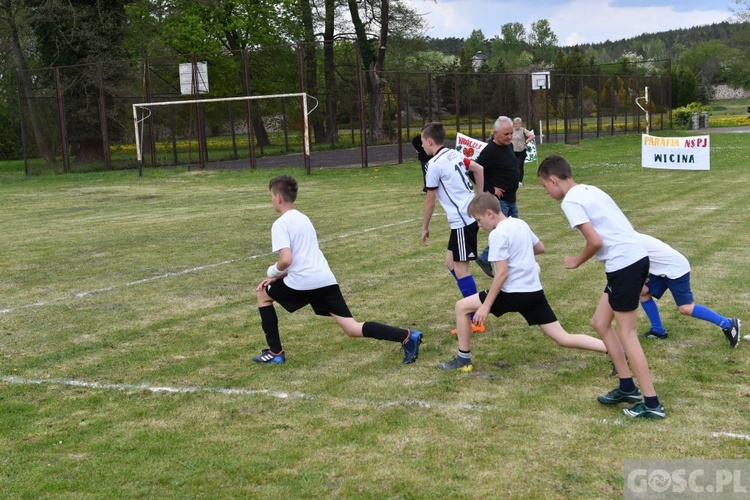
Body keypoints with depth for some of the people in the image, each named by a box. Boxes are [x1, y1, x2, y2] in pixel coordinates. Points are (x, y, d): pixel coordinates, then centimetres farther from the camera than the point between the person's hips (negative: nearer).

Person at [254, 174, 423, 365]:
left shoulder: (280, 224, -4)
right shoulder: (303, 218, 23)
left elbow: (286, 259, -17)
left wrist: (273, 271, 4)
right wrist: (278, 277, 26)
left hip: (304, 283, -7)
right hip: (326, 280, 7)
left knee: (263, 295, 20)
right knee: (352, 329, 2)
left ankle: (275, 352, 19)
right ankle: (407, 336, -15)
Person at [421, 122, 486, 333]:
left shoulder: (434, 164, -12)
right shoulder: (454, 154, 11)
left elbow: (430, 201, -7)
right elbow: (479, 169, 20)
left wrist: (425, 228, 5)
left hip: (462, 220, -9)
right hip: (470, 212, 9)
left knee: (460, 268, -3)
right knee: (451, 262, 15)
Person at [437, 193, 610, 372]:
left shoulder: (497, 234, -13)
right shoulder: (520, 223, 10)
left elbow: (502, 273, -18)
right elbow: (540, 248, 25)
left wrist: (486, 305, -15)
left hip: (514, 294, -8)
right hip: (535, 291, 8)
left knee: (462, 306, 5)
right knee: (564, 338, 9)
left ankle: (463, 359, 10)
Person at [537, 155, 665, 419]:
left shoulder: (570, 201, -10)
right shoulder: (589, 190, 18)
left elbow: (595, 241, -16)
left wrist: (577, 261, 3)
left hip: (624, 263, -9)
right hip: (635, 258, 9)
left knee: (627, 334, 0)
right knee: (600, 322, 17)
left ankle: (652, 404, 4)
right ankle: (627, 387, 24)